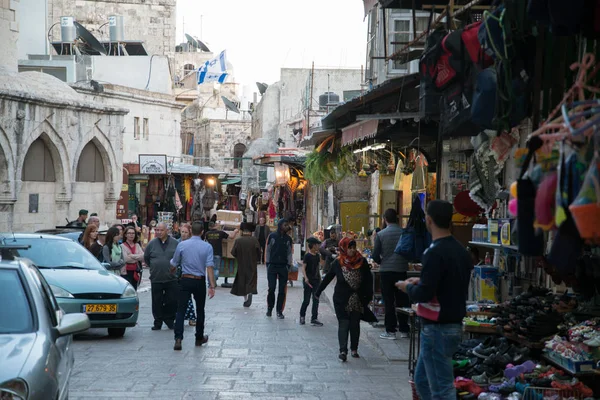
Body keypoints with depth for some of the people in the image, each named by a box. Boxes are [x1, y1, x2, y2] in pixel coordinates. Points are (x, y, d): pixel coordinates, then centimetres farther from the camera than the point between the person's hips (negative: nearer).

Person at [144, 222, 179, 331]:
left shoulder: (175, 243, 0)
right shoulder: (152, 244, 3)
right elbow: (146, 258, 16)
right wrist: (154, 268, 12)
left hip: (171, 278, -1)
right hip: (156, 279, 1)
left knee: (172, 301, 2)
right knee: (157, 302, 4)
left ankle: (170, 321, 18)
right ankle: (158, 322, 15)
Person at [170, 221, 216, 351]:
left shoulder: (182, 245, -2)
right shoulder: (207, 247, -6)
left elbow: (173, 264, 8)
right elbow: (209, 267, -12)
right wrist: (212, 286, -13)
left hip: (185, 280, 0)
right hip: (200, 281, 0)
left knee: (181, 310, -2)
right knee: (200, 310, 16)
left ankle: (178, 338, -17)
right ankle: (199, 338, 27)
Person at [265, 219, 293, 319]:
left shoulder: (288, 239, 8)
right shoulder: (272, 236, 1)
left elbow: (289, 253, 11)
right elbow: (268, 250, 5)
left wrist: (289, 265, 1)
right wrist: (267, 264, 0)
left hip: (283, 267, 2)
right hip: (272, 266, -2)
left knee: (282, 290, 1)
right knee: (271, 289, -4)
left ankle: (279, 311, 8)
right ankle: (269, 308, 13)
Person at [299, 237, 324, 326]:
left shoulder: (317, 256, 8)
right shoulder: (307, 256, -11)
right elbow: (303, 268, -16)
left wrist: (319, 277, 18)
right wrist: (305, 278, -28)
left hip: (316, 280, 6)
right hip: (308, 281, -6)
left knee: (316, 300, 2)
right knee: (306, 300, 0)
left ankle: (314, 319, 5)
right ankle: (302, 316, 20)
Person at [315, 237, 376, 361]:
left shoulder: (362, 262, -4)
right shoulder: (338, 263, -5)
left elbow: (368, 279, 0)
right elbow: (328, 278, 3)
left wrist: (368, 295, -7)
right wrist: (318, 292, 8)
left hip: (358, 300, 2)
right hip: (342, 300, -1)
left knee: (355, 324, 9)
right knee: (343, 324, -6)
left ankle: (354, 349, 21)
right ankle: (343, 350, -11)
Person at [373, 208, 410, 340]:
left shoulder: (381, 234, -8)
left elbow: (375, 255, -7)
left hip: (386, 271, -2)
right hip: (401, 270, 2)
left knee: (388, 302, 4)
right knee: (402, 301, 11)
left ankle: (390, 331, 4)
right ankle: (404, 330, 16)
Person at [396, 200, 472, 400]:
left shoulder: (435, 252, -20)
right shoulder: (461, 250, 8)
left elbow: (424, 293, -23)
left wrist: (408, 287, -3)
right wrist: (421, 282, 16)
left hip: (437, 329, -9)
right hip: (454, 324, 9)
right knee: (423, 379, 20)